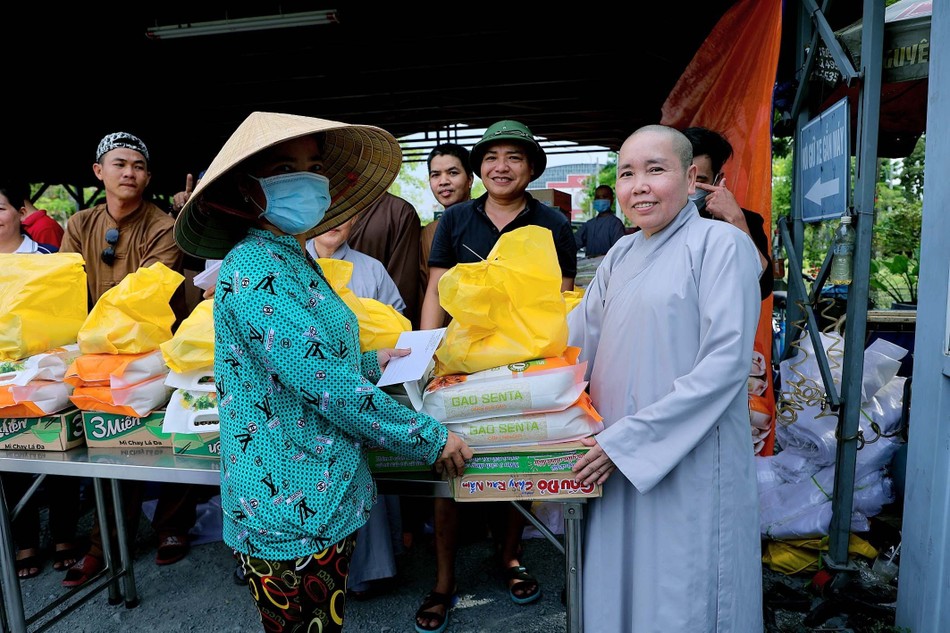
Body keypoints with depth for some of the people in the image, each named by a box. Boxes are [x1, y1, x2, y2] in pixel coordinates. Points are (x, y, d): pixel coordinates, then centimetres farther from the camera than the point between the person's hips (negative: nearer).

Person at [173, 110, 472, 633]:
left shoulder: (293, 260, 10)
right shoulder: (254, 269, -21)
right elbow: (325, 383, -25)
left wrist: (370, 364, 20)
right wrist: (429, 439, -16)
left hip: (323, 498, 9)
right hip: (292, 512, -9)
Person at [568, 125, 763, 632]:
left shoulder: (720, 242, -11)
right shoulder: (621, 254, 10)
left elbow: (725, 362, -18)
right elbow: (578, 333, 15)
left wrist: (627, 439, -18)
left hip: (691, 457, -6)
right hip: (617, 457, 6)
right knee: (618, 585, 20)